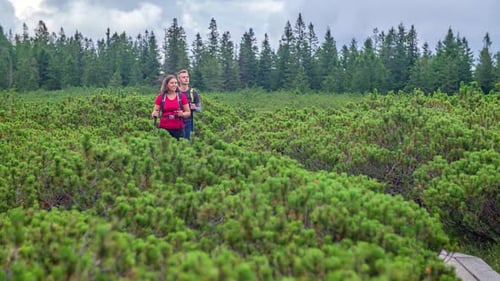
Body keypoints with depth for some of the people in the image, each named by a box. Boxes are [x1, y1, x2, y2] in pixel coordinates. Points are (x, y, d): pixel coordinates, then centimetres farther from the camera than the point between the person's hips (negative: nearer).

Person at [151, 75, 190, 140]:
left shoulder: (182, 97, 6)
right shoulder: (160, 97, 6)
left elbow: (188, 113, 9)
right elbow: (155, 111, 9)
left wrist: (182, 114, -11)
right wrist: (154, 114, -13)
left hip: (178, 129, 0)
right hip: (164, 129, 0)